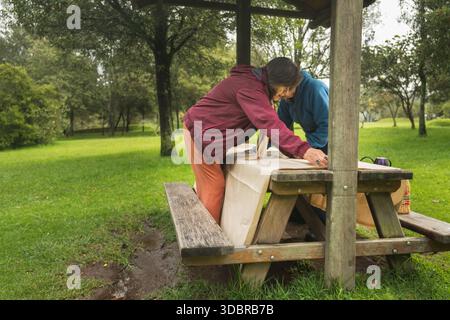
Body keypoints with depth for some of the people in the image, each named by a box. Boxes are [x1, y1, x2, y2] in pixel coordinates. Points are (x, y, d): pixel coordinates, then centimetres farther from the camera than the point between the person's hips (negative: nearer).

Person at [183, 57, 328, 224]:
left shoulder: (258, 86, 5)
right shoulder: (248, 87, -27)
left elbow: (270, 122, 3)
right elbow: (269, 122, -39)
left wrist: (294, 151, -7)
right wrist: (304, 150, -47)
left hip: (207, 133, 10)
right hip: (200, 133, -10)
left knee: (209, 188, 14)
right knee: (214, 187, -7)